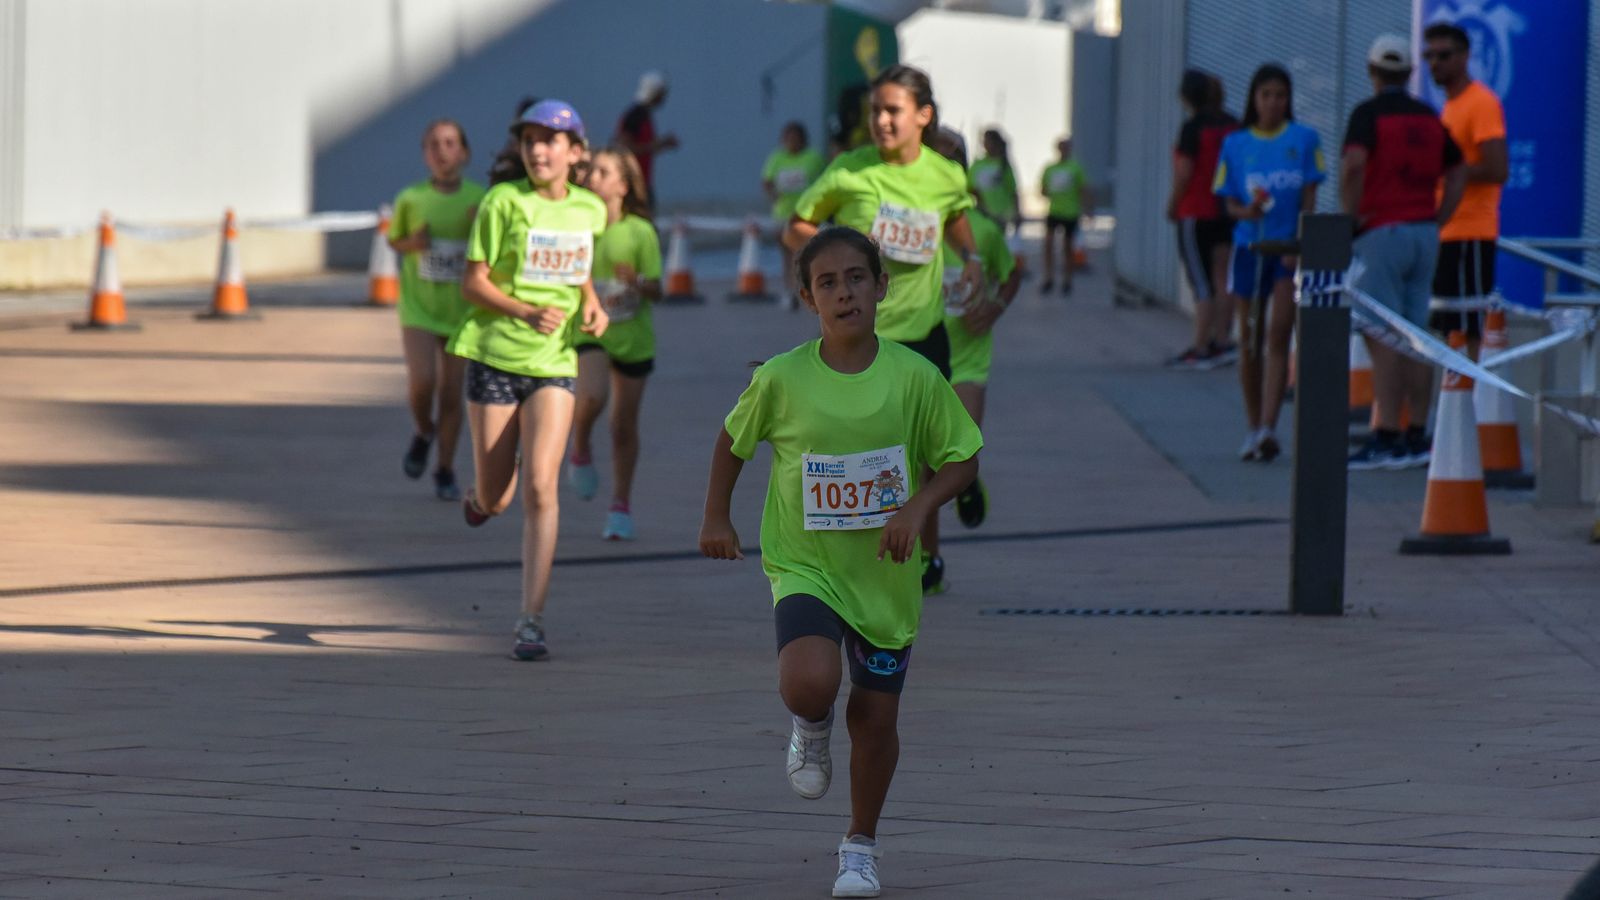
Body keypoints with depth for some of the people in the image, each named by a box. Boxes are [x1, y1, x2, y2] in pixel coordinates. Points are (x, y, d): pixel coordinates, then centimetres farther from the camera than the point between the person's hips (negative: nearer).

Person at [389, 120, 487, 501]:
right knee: (422, 382, -18)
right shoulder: (411, 199, -5)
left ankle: (445, 470, 20)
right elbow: (394, 239, 10)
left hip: (461, 310, 1)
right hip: (418, 308, -1)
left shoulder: (479, 199, -4)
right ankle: (423, 432, 15)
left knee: (452, 394, 4)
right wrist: (412, 243, -11)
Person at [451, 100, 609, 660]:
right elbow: (472, 284, -8)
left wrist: (591, 306, 3)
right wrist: (526, 312, -23)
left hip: (554, 366, 1)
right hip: (495, 357, -1)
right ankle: (483, 492, 45)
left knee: (540, 489, -15)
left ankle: (532, 621, -11)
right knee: (494, 501, 4)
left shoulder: (590, 210, 5)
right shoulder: (504, 202, -8)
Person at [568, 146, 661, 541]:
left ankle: (621, 504, 22)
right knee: (592, 395, -29)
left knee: (624, 426, 7)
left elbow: (655, 292, -8)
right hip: (589, 330, 0)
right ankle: (580, 450, 2)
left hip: (632, 336, 0)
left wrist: (636, 283, -27)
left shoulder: (640, 232, -6)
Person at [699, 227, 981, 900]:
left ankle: (862, 846, 32)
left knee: (875, 716, 8)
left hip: (885, 573, 1)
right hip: (805, 567, -1)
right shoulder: (782, 379, -10)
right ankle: (812, 730, 12)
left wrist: (919, 507, -17)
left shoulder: (914, 378, -10)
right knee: (809, 682, -27)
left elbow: (962, 459, 0)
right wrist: (716, 519, 7)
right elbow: (733, 440, 9)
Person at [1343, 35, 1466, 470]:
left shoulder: (1368, 113, -7)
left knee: (1383, 339, -7)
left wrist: (1349, 215, -13)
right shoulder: (1429, 117, 13)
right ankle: (1417, 437, 9)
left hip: (1381, 234, -6)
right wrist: (1436, 222, 12)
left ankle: (1385, 438, -12)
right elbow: (1458, 173, 12)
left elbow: (1353, 163, -23)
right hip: (1424, 236, 6)